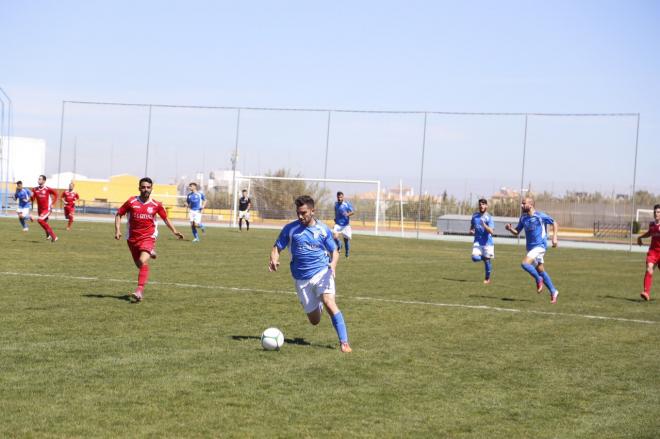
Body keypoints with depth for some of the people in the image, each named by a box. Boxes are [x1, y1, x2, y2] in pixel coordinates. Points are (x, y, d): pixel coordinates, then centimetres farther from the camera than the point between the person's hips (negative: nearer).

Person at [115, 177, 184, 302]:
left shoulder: (156, 205, -2)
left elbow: (165, 219, 12)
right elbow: (118, 214, 6)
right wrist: (117, 230, -6)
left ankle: (139, 291, -27)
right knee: (139, 265, 15)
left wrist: (175, 231, 3)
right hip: (132, 238, 2)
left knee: (143, 262, -24)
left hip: (148, 237, -2)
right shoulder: (131, 202, -4)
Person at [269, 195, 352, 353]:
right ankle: (317, 305, 46)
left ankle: (344, 342, -25)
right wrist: (274, 259, -22)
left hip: (322, 272, -2)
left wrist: (333, 263, -16)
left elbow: (334, 251, 7)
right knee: (314, 320, 8)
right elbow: (277, 247, 2)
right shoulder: (290, 229, -1)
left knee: (329, 304, -28)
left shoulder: (323, 229, 0)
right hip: (301, 279, 2)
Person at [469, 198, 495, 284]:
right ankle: (484, 257, 17)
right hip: (477, 241, 3)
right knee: (475, 258, -17)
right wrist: (471, 231, 4)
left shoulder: (489, 217, -9)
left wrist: (484, 225, -35)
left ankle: (487, 279, 21)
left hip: (487, 242, -3)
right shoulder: (475, 215, 7)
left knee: (487, 260, 2)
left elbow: (491, 231, -19)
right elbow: (472, 225, 26)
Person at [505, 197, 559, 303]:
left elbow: (554, 223, -1)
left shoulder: (540, 216, -11)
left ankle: (538, 279, 0)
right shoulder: (523, 218, 6)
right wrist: (510, 229, -8)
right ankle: (553, 292, 21)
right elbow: (517, 231, 12)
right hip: (530, 246, 7)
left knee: (525, 263, -22)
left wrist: (554, 237, -10)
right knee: (541, 271, 10)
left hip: (540, 246, -7)